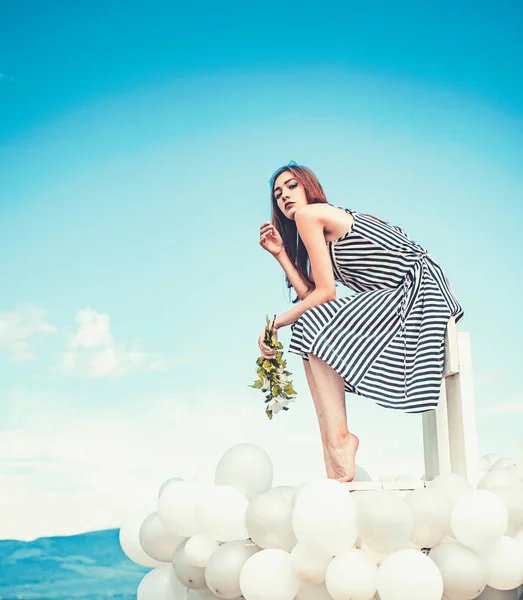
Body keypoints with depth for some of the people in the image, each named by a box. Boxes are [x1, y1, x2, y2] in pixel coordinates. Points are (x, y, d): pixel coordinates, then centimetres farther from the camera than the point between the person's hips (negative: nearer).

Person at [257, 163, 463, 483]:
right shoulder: (329, 231, 22)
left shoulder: (309, 214, -4)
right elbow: (310, 295, 7)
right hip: (401, 294, 10)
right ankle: (335, 440, -2)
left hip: (419, 286, -10)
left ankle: (338, 439, -20)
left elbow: (325, 292, -9)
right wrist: (280, 253, 11)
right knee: (314, 331, 4)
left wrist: (275, 323, -1)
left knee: (317, 328, -17)